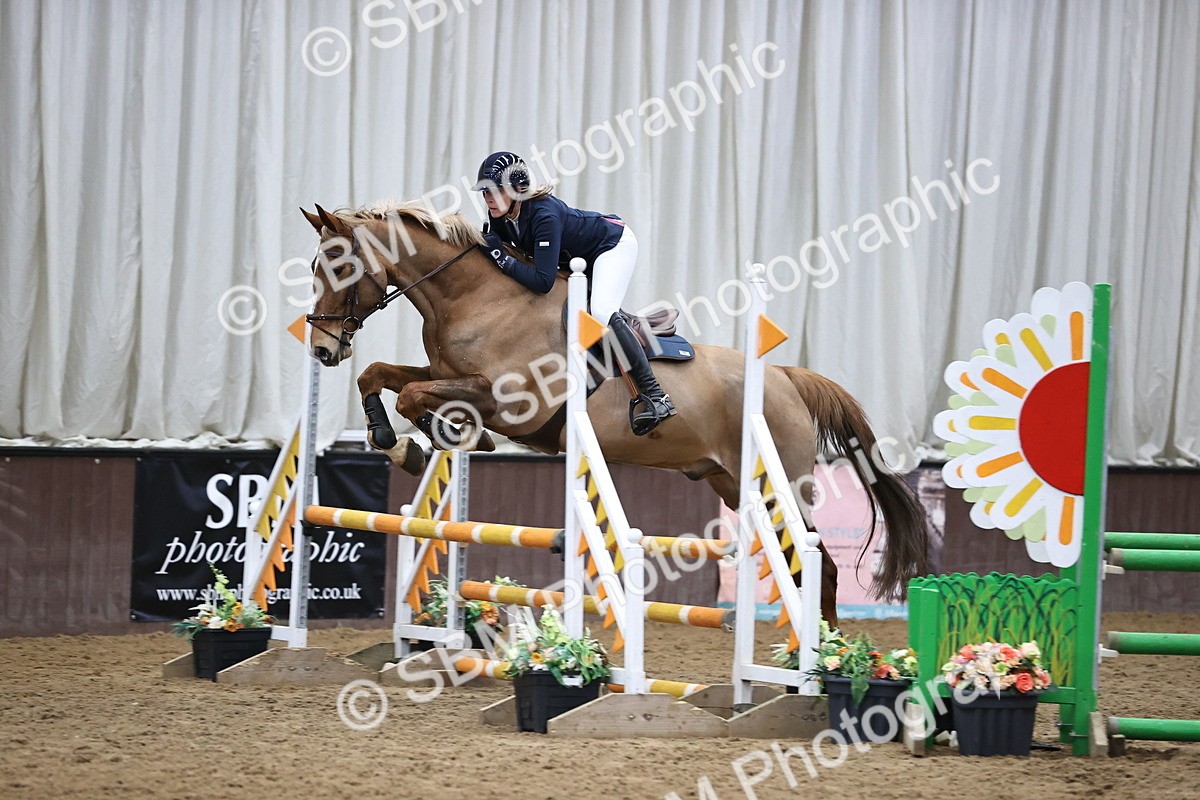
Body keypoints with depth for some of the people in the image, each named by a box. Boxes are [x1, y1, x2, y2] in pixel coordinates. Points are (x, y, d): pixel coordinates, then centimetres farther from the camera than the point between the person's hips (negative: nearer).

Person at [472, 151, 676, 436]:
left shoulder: (545, 215, -38)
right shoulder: (499, 215, -14)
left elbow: (543, 281, -41)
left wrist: (501, 257, -38)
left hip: (613, 244, -10)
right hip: (579, 258, 10)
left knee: (602, 311, -28)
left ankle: (655, 396, -28)